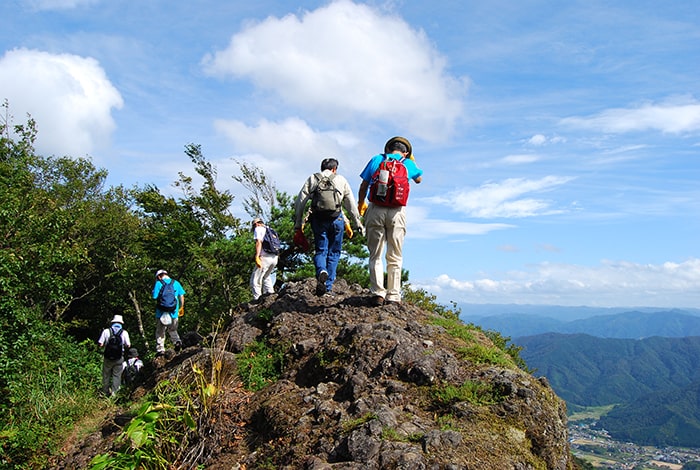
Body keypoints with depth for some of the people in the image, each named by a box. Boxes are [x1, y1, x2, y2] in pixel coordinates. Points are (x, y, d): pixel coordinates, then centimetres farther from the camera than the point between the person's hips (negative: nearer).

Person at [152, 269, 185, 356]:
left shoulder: (158, 283, -3)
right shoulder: (176, 283, 6)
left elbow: (155, 297, -7)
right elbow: (181, 296, 8)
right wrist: (181, 307, 18)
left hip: (162, 312, -3)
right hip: (174, 313, 3)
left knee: (160, 332, 10)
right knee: (172, 330, 21)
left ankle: (160, 349, 7)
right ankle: (177, 341, -3)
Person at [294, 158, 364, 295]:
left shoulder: (312, 179, 15)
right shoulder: (341, 180, 15)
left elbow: (300, 202, 7)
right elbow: (351, 205, 13)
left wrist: (297, 226, 8)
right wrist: (358, 224, 18)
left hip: (318, 220, 0)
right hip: (336, 219, 0)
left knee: (320, 250, 8)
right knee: (334, 252, 8)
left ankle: (321, 271, -23)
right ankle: (328, 287, 4)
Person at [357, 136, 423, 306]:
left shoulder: (376, 159, 9)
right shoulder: (408, 164, 11)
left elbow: (363, 186, 7)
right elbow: (419, 179, 33)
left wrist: (361, 204, 24)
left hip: (375, 210, 0)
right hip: (397, 212, 0)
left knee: (375, 255, 6)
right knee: (395, 257, 7)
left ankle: (377, 293, -3)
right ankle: (393, 296, 5)